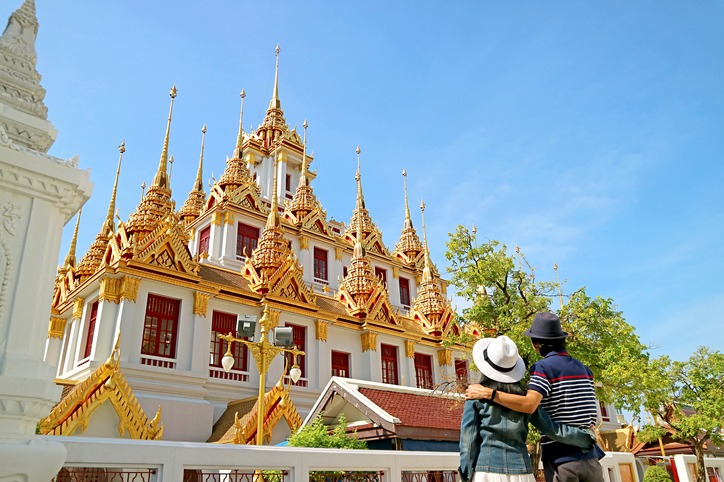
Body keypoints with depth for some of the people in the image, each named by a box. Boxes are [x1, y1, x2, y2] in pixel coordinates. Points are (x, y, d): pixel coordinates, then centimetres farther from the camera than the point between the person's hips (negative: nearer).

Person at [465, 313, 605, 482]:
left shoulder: (543, 367, -11)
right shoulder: (585, 369, 11)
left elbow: (529, 405, -26)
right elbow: (590, 416, 17)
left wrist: (488, 393, -24)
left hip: (561, 459, -6)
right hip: (589, 457, 6)